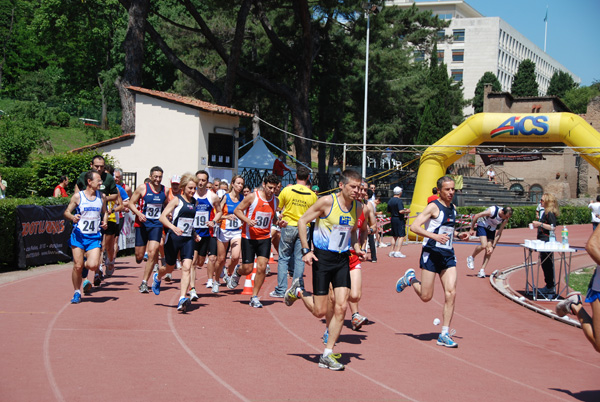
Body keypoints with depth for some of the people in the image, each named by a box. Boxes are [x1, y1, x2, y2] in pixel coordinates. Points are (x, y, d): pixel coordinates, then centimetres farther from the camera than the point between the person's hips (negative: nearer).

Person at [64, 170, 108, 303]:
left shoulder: (102, 197, 7)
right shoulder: (78, 196, -2)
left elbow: (104, 212, 21)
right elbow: (66, 212, 3)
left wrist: (104, 222, 2)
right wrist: (72, 217, -18)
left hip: (94, 237, 2)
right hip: (79, 235, -2)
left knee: (93, 265, -15)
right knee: (77, 266, -4)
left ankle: (86, 264, 22)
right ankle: (77, 293, 16)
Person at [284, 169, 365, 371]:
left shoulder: (358, 208, 4)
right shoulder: (327, 202, -13)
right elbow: (302, 221, -6)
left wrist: (356, 248, 3)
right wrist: (306, 250, -13)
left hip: (343, 259, 5)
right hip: (322, 257, -5)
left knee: (341, 307, -7)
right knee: (320, 311, -1)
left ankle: (327, 355, 2)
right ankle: (298, 291, 31)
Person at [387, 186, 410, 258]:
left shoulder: (390, 201, 8)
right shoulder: (399, 201, -16)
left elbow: (389, 211, 16)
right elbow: (401, 211, -24)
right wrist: (406, 211, -7)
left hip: (393, 219, 8)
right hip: (399, 219, -8)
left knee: (394, 236, 16)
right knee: (401, 236, -4)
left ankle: (392, 251, 19)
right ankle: (398, 252, -10)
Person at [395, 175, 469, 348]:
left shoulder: (453, 208, 14)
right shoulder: (433, 207, -9)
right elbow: (414, 226, -18)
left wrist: (458, 235, 11)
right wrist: (434, 236, -29)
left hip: (448, 255, 6)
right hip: (431, 254, -6)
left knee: (451, 293, -7)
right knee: (426, 296, -1)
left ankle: (444, 334, -1)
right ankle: (410, 278, 31)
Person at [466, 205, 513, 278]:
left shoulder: (506, 219, -18)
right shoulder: (492, 211, -33)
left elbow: (499, 233, -11)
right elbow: (476, 216, -21)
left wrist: (493, 246, -14)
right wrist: (472, 229, -12)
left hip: (492, 229, 4)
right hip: (482, 225, -4)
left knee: (489, 251, -8)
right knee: (484, 245, -23)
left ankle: (482, 270, -4)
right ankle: (471, 258, 3)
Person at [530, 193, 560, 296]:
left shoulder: (550, 213, -14)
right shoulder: (546, 212, 17)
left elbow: (553, 227, -22)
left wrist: (540, 224, -21)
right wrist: (537, 225, 14)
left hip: (547, 241, -11)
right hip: (544, 241, 11)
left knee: (547, 264, -6)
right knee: (544, 264, 14)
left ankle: (550, 287, -2)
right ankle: (549, 285, 21)